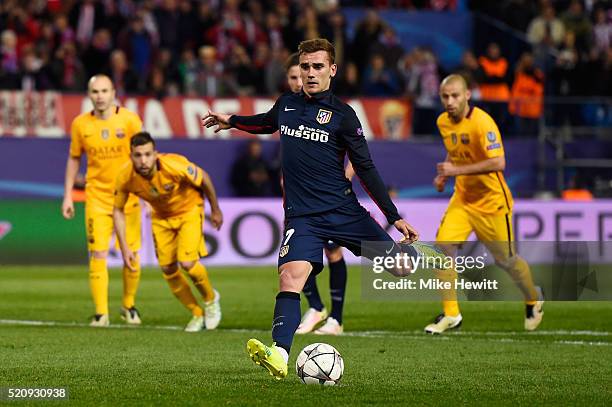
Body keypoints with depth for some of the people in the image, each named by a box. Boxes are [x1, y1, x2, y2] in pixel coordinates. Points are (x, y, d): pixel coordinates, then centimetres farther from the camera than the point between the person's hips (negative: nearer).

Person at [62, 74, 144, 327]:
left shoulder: (130, 120, -5)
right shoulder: (80, 124, 0)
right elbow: (74, 159, 12)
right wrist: (67, 196, 9)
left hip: (128, 196, 0)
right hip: (96, 198, 0)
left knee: (132, 256, 3)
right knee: (98, 255, -9)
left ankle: (129, 306, 23)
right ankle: (101, 313, -5)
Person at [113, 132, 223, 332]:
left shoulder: (174, 166, -37)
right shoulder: (125, 177, -26)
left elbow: (204, 179, -17)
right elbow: (118, 210, -9)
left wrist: (215, 210, -4)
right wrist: (124, 247, -13)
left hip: (189, 209, -4)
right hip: (161, 216, 4)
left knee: (187, 263, -18)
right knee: (168, 269, 0)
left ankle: (211, 299, 14)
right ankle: (198, 314, 21)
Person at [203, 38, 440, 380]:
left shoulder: (342, 114, -3)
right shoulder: (286, 105, 9)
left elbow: (366, 168, -1)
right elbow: (268, 123, 36)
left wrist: (395, 217, -5)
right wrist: (233, 121, 32)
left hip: (343, 210, -1)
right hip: (301, 216, 1)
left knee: (402, 267, 1)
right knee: (291, 277, -25)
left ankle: (413, 253, 39)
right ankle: (279, 355, -36)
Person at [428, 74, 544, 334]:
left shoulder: (482, 123, -23)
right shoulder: (443, 122, 1)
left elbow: (498, 163, -33)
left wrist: (457, 170, -33)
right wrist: (445, 174, 3)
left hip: (492, 202, -6)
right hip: (462, 198, 6)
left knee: (506, 260, 8)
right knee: (443, 246, -15)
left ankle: (533, 301, 37)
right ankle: (451, 314, -8)